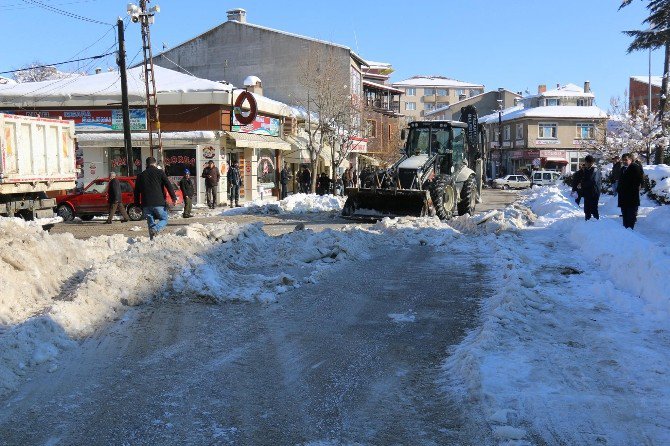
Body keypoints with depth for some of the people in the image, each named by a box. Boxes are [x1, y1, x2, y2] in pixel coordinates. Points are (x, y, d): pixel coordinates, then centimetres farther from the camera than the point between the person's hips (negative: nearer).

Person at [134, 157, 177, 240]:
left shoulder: (140, 175, 15)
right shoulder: (160, 172, 5)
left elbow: (136, 192, 16)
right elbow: (168, 185, -5)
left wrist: (138, 205, 21)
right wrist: (174, 197, -3)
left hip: (146, 205, 3)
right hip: (159, 203, -3)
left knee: (151, 223, 14)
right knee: (164, 219, 11)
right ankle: (155, 229, -17)